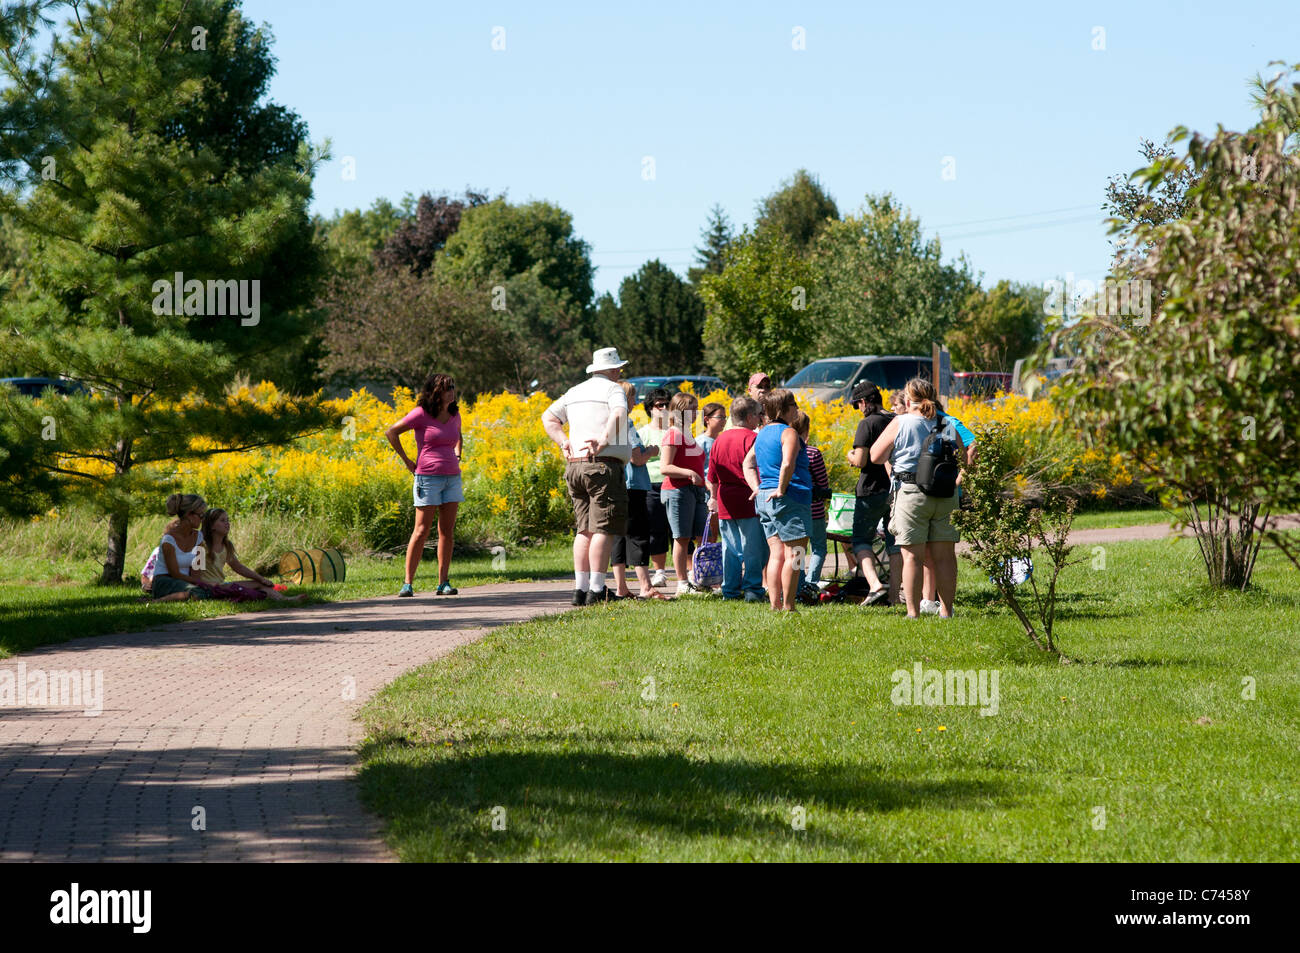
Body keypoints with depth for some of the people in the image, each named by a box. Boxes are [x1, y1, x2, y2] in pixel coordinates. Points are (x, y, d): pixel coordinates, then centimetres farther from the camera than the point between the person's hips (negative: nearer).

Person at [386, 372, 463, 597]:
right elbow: (391, 433, -6)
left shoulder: (454, 414, 8)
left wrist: (457, 456, 13)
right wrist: (407, 461, -5)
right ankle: (408, 583, -3)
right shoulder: (422, 414, -10)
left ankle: (443, 583, 8)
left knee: (447, 532, 4)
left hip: (452, 477, 6)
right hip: (428, 477, -6)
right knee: (422, 531, -7)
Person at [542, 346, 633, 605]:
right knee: (604, 528, -6)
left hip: (574, 466, 7)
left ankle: (580, 588, 7)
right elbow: (619, 413, -23)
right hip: (604, 465, -7)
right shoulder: (612, 388, -2)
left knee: (584, 529, 11)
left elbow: (548, 417, 22)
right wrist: (604, 440, -24)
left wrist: (563, 442, 13)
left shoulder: (575, 392, 19)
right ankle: (596, 589, -11)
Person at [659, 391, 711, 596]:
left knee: (704, 537, 6)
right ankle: (683, 584, 0)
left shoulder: (688, 434, 17)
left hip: (696, 490, 9)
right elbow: (665, 468, -16)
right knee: (682, 538, -4)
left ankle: (697, 579, 12)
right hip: (677, 490, -9)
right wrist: (688, 473, -28)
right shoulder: (673, 434, -10)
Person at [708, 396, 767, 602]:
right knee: (754, 548, -1)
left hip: (726, 505, 6)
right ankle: (752, 589, -5)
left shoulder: (720, 440, 9)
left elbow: (712, 476, 15)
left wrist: (715, 497, 28)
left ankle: (730, 590, 14)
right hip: (749, 502, -6)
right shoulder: (752, 439, -11)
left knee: (730, 548, 12)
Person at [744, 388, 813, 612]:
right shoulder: (788, 433, -11)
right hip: (790, 500, -9)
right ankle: (788, 606, -5)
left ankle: (775, 605, 7)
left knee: (776, 555, 9)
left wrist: (757, 488, 12)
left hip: (764, 499, 9)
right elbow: (787, 464, -25)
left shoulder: (763, 434, 16)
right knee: (794, 555, -4)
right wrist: (781, 490, -16)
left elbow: (748, 464, 20)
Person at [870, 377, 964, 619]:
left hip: (912, 492, -4)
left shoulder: (901, 423, -4)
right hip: (946, 494, 4)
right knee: (944, 554, 7)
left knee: (913, 555, -1)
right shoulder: (948, 425, 8)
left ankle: (913, 612, -2)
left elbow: (876, 456, -2)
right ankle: (946, 611, 10)